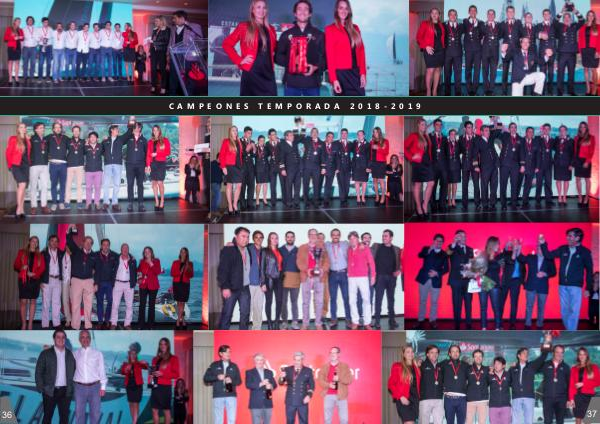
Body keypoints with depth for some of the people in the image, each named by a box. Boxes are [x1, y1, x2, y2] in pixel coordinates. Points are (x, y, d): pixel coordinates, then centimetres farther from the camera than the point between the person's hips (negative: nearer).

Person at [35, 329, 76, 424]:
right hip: (50, 391, -2)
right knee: (47, 416, 4)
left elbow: (73, 371, 11)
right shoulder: (45, 353, 0)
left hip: (65, 391, 2)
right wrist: (41, 388, -7)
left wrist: (71, 387, 3)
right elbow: (39, 372, 0)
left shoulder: (69, 354, 8)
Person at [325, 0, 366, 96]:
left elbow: (361, 52, 10)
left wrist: (363, 73, 0)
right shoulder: (330, 29, -1)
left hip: (355, 72, 5)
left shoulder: (355, 28, 14)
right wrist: (333, 79, -13)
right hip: (341, 73, -4)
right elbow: (330, 56, -6)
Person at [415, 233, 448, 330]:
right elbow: (420, 255, -14)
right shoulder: (426, 249, 7)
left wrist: (437, 273, -14)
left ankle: (433, 321, 11)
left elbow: (446, 269, 3)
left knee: (434, 302, 2)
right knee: (422, 300, 5)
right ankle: (421, 320, 12)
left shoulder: (444, 254, 7)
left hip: (436, 280, 0)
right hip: (424, 279, 0)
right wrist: (429, 250, -30)